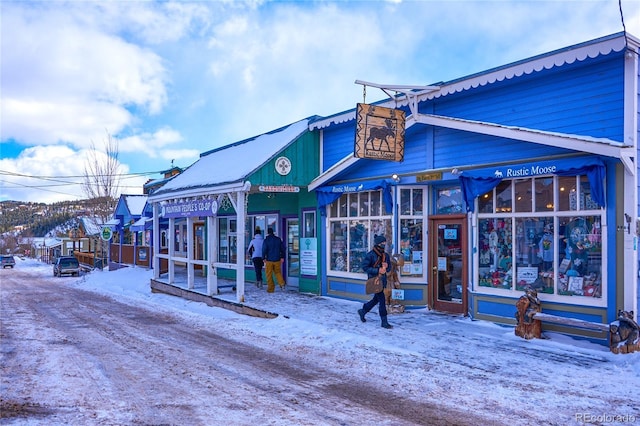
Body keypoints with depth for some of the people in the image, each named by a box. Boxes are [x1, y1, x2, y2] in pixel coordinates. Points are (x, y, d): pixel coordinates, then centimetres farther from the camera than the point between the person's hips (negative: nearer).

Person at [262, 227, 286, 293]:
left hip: (269, 260, -4)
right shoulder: (278, 239, 5)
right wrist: (282, 257, 15)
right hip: (277, 259, 4)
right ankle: (282, 283, -5)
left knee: (269, 274, 5)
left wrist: (264, 258, -2)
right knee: (278, 272, 17)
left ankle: (270, 288, 6)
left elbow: (264, 250, -11)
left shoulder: (266, 240, -8)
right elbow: (282, 249, 9)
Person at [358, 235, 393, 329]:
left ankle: (362, 311, 39)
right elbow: (364, 267, -14)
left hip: (382, 280, 8)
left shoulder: (386, 255, 10)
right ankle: (384, 322, -1)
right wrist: (378, 270, -21)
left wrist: (386, 266, -8)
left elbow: (389, 268, 17)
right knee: (382, 300, -8)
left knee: (376, 299, 18)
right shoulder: (371, 255, -12)